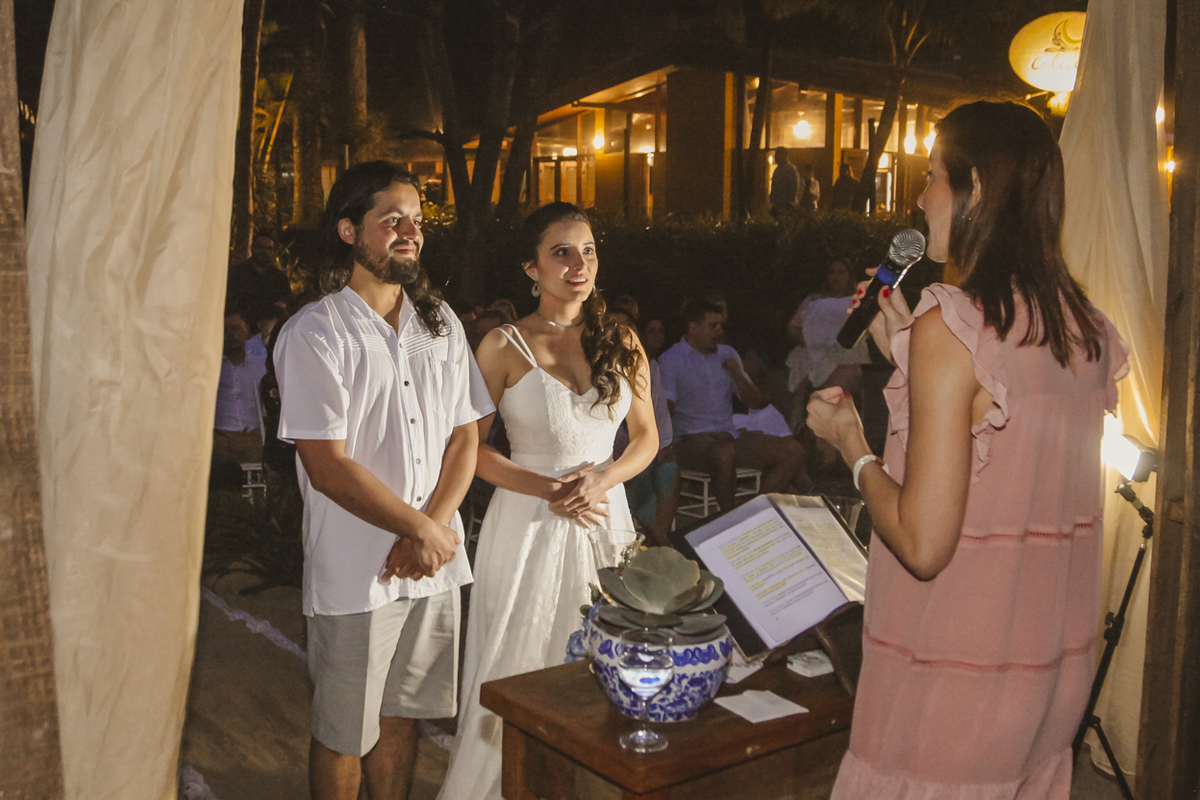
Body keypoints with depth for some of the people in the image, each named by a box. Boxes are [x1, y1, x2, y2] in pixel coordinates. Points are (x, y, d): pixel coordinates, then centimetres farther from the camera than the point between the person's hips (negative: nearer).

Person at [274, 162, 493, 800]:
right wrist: (424, 529, -12)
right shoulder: (314, 333, -9)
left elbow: (466, 436, 6)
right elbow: (328, 467, -15)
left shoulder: (440, 322, 9)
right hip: (355, 571, -5)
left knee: (401, 716, 18)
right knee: (343, 734, 10)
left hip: (432, 559, 5)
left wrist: (435, 527, -8)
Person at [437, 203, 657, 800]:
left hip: (604, 516, 3)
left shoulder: (621, 342, 6)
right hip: (529, 522, -3)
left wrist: (601, 479, -9)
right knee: (521, 668, 4)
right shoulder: (505, 346, -4)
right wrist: (548, 489, -14)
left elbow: (646, 439, 10)